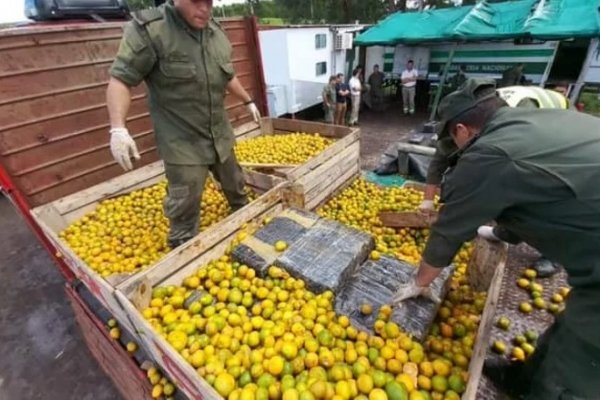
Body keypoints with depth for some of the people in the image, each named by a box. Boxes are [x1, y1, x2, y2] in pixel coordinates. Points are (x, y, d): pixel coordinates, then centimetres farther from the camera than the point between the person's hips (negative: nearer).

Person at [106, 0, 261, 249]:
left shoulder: (217, 33, 6)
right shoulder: (148, 29, -14)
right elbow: (121, 79, -16)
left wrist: (248, 101, 27)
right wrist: (118, 128, -28)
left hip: (220, 135, 6)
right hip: (182, 143, -6)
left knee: (234, 184, 24)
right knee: (185, 206, 0)